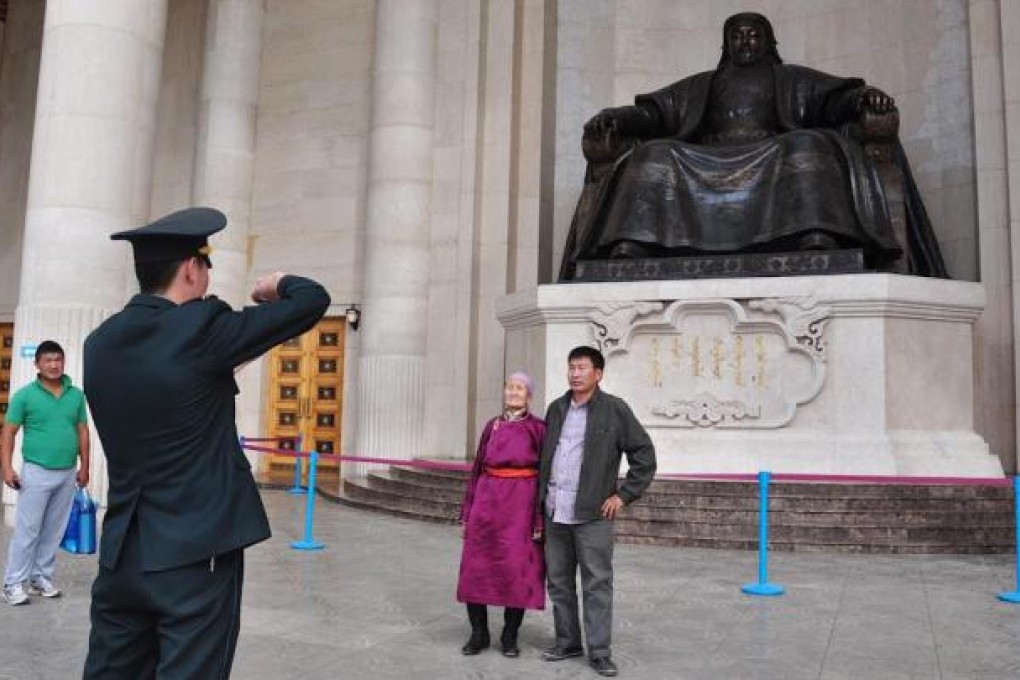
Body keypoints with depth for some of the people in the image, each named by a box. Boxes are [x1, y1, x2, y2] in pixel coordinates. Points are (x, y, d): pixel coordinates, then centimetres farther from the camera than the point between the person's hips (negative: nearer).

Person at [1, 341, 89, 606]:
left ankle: (41, 579, 22)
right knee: (27, 530, -1)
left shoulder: (76, 395, 6)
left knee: (53, 531, 11)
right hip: (37, 472, -3)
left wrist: (84, 467, 8)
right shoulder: (25, 395, -4)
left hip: (68, 474, 4)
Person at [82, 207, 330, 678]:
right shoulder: (199, 328, -15)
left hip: (121, 553, 7)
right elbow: (313, 300, -10)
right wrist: (279, 284, 10)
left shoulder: (100, 344, 5)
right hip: (196, 552, -7)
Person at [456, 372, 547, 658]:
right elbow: (477, 470, 13)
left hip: (521, 504, -4)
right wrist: (466, 513, 10)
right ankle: (479, 633, 17)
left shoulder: (538, 428, -1)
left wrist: (540, 520, -8)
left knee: (517, 570, 0)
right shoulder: (492, 426, 11)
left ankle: (510, 636, 17)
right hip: (487, 502, 4)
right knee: (476, 567, 3)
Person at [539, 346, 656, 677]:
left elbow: (645, 455, -2)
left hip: (592, 514, -5)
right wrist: (542, 495, 14)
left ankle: (599, 652, 10)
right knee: (559, 582, 12)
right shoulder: (556, 408, 12)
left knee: (597, 584, 0)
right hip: (555, 513, 5)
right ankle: (568, 642, 26)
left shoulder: (615, 410, -4)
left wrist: (624, 495, -5)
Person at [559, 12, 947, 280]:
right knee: (653, 158, -26)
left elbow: (835, 100, 10)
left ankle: (821, 248, -51)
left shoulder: (793, 80, 28)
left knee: (810, 147, -33)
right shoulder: (702, 85, 32)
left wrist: (862, 97, -15)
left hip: (776, 163, -1)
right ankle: (627, 253, -44)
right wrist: (613, 119, -4)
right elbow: (654, 112, 17)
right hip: (704, 166, 1)